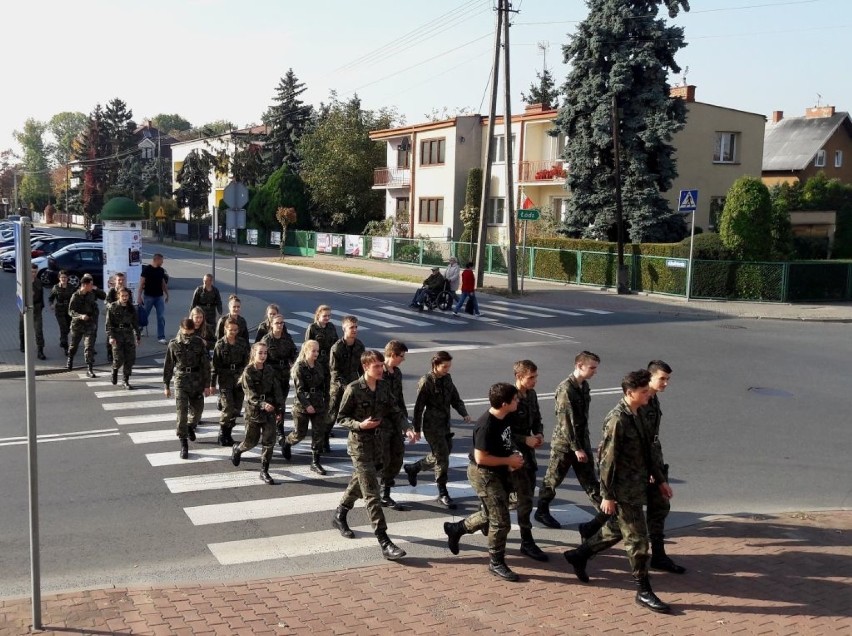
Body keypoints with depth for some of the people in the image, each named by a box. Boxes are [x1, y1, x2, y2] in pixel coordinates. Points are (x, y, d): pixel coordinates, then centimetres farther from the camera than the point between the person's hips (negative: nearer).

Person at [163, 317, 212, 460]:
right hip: (181, 380, -2)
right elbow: (168, 365, 1)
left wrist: (207, 385, -2)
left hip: (197, 381, 2)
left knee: (198, 409, 13)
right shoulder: (173, 344, -6)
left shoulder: (199, 343, -4)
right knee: (182, 412, -7)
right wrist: (166, 385, 3)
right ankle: (183, 444, -1)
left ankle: (191, 426, 46)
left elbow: (206, 365, 0)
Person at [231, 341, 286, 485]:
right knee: (251, 441, 10)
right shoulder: (248, 372, -10)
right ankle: (237, 449, 44)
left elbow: (276, 390, 7)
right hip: (253, 410, -3)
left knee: (269, 442, -2)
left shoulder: (269, 370, 4)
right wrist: (262, 404, -33)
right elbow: (250, 394, -18)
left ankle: (264, 472, 9)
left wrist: (279, 408, 2)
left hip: (270, 410, 3)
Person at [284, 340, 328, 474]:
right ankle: (286, 444, 40)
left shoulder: (319, 367, 8)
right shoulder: (298, 368, -11)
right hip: (302, 405, -5)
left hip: (318, 405, 5)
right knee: (300, 433, 6)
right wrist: (307, 405, -23)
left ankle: (315, 462, 7)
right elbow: (299, 389, -17)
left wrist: (326, 401, 10)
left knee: (319, 433, -1)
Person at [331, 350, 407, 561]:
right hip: (360, 445, -7)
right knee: (371, 493, -8)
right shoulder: (353, 389, -15)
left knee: (359, 483, 23)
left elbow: (393, 413, 9)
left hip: (377, 443, 7)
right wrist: (360, 425, -25)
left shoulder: (384, 388, 2)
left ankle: (339, 516, 47)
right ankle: (384, 542, -10)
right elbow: (341, 418, -9)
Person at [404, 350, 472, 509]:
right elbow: (419, 407, -13)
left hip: (445, 425, 8)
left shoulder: (447, 379, 4)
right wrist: (416, 429, -10)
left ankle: (412, 468, 39)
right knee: (442, 458, -6)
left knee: (441, 455, 17)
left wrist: (464, 414, -9)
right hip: (432, 426, -8)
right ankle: (442, 494, 7)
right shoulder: (426, 382, -16)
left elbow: (455, 399, 9)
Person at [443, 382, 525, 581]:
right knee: (501, 521, -3)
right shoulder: (486, 425, -28)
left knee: (490, 515, 22)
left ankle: (455, 528, 40)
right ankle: (496, 563, 15)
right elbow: (481, 458, -27)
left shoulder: (504, 418, -1)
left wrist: (514, 457, 0)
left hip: (498, 473, 9)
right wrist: (509, 461, -19)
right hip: (484, 475, -9)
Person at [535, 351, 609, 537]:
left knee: (589, 479, 7)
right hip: (564, 443, -7)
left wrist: (583, 444, 16)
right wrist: (576, 448, -21)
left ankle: (605, 512, 6)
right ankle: (542, 511, 26)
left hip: (582, 440, 7)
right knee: (553, 479, 9)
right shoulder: (565, 389, -22)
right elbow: (566, 421, -22)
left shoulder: (584, 386, 4)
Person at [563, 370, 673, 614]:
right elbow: (608, 461, -20)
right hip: (623, 490, -9)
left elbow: (647, 451, 18)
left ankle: (579, 555, 37)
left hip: (636, 486, 9)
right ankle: (643, 591, 10)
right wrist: (608, 496, -18)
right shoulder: (617, 420, -21)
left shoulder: (636, 415, 8)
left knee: (617, 530, 21)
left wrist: (660, 479, 19)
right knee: (637, 539, -1)